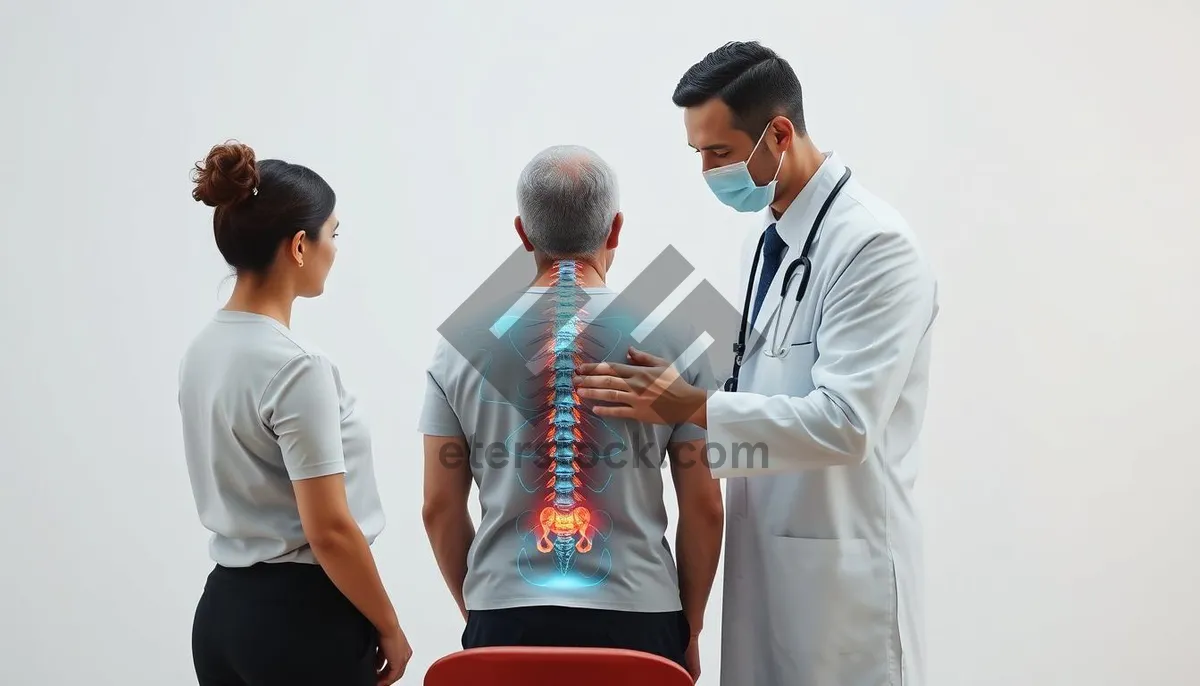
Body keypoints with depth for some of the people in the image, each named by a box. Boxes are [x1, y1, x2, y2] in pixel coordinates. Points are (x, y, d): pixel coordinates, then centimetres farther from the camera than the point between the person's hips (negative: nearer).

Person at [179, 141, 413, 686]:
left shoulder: (204, 350, 7)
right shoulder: (296, 366, -20)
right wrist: (388, 629, -8)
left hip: (222, 610, 9)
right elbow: (329, 530, -21)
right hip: (302, 619, -9)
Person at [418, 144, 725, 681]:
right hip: (637, 617, -1)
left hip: (505, 618, 1)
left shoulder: (463, 340, 2)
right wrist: (690, 628, 14)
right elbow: (704, 510, 1)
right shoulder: (671, 337, -1)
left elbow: (440, 507, 5)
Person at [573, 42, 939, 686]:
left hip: (840, 569, -8)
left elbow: (846, 421, -24)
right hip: (762, 558, 8)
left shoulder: (874, 245, -17)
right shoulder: (765, 242, 12)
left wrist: (693, 408, -26)